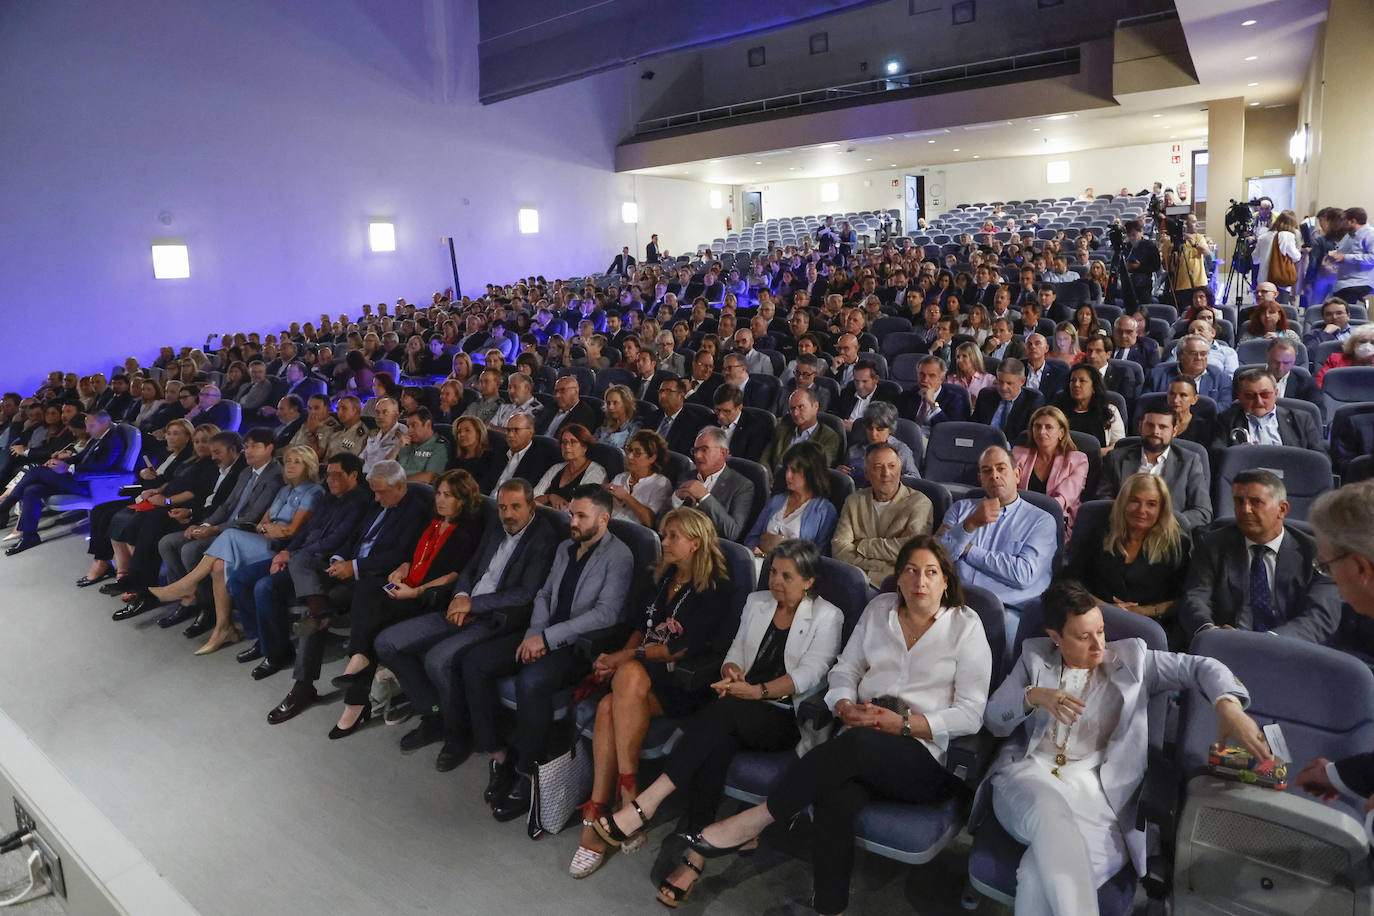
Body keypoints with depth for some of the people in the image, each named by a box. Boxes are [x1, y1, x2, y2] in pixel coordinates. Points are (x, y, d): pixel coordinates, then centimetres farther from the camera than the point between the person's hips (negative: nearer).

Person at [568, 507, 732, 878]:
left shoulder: (714, 589, -5)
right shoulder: (664, 577, 18)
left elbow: (684, 648, -11)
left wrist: (626, 657, -11)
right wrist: (618, 657, 0)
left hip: (686, 684, -5)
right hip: (644, 673, 6)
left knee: (631, 675, -35)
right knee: (610, 705, -26)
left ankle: (627, 789, -26)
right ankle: (596, 820, -24)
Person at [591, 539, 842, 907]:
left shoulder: (827, 617, 2)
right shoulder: (756, 602, 17)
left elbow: (808, 673, -9)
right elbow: (736, 649, 16)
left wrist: (758, 691, -21)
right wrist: (731, 671, -8)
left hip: (788, 718, -4)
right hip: (740, 712, 4)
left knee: (723, 711, -33)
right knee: (716, 743, -32)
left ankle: (645, 804, -35)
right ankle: (695, 855, -31)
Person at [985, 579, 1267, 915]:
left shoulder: (1131, 658, 14)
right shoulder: (1035, 657, 15)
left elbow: (1199, 667, 6)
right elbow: (993, 720, 10)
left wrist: (1227, 704, -17)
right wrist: (1032, 696, -11)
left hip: (1093, 790, 0)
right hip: (1029, 774, 1)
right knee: (1051, 814, -40)